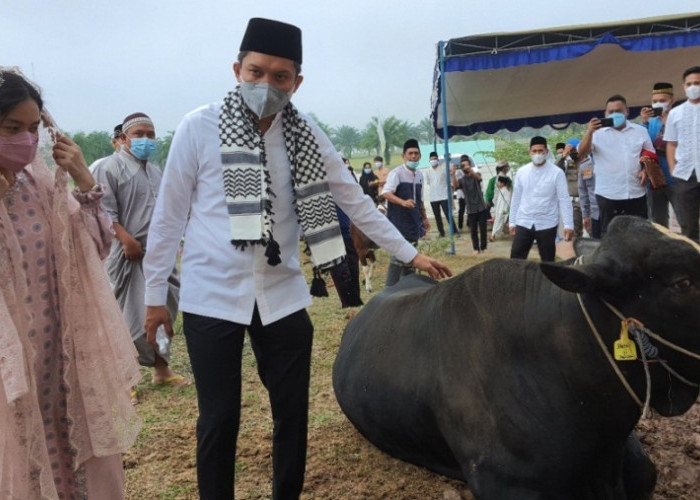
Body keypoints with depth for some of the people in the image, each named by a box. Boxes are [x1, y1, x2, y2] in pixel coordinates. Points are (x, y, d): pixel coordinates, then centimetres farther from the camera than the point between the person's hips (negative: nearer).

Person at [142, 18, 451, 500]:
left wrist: (410, 253, 7)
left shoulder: (306, 135, -1)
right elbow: (169, 216, -2)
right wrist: (155, 293, 2)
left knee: (293, 413, 12)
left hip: (282, 297, 3)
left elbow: (354, 200, 7)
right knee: (219, 418, 6)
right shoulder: (199, 128, -8)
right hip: (212, 297, -2)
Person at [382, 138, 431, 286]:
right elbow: (386, 193, -25)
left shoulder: (419, 175, 12)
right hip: (399, 223, -8)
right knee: (398, 257, -12)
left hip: (413, 222, 8)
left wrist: (424, 218, 24)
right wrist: (403, 202, -39)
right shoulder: (396, 173, -12)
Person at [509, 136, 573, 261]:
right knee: (516, 259, -2)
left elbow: (564, 200, -7)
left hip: (547, 224, -2)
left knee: (548, 262, 8)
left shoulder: (556, 173, -6)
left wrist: (568, 225, -13)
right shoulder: (521, 172, 4)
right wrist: (512, 222, 9)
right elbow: (516, 198, 9)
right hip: (524, 223, 2)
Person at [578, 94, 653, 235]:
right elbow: (581, 153, -10)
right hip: (608, 195, -2)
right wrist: (589, 132, -25)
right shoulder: (598, 133, 2)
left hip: (636, 194, 2)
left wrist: (646, 170, -2)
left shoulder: (640, 131, 10)